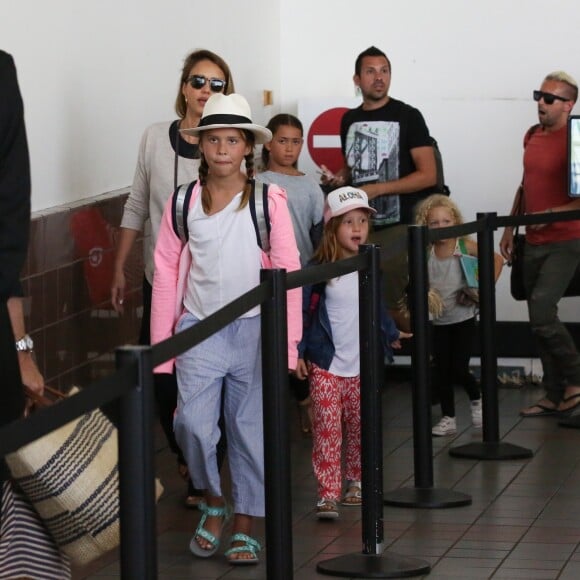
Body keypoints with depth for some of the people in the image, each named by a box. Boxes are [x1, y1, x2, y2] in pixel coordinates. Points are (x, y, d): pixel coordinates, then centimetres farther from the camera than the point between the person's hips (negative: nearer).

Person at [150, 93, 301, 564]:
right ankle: (213, 502, 15)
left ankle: (245, 527, 17)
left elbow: (288, 272, -4)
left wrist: (287, 342, -10)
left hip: (253, 330, -1)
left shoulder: (268, 201, -2)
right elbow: (166, 274, 5)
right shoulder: (182, 202, 3)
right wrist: (160, 346, 2)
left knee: (250, 429, 4)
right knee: (192, 425, -11)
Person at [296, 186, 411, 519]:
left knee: (360, 426, 11)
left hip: (362, 365, 4)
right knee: (327, 428, -8)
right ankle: (328, 493, -9)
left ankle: (357, 481, 26)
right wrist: (298, 352, -12)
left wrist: (391, 334, 26)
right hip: (326, 365, -4)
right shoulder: (318, 270, -10)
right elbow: (304, 312, -8)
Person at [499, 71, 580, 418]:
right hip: (534, 243, 8)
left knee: (542, 311, -18)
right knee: (539, 320, 8)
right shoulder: (532, 136, 10)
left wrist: (549, 215, -23)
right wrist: (510, 227, 20)